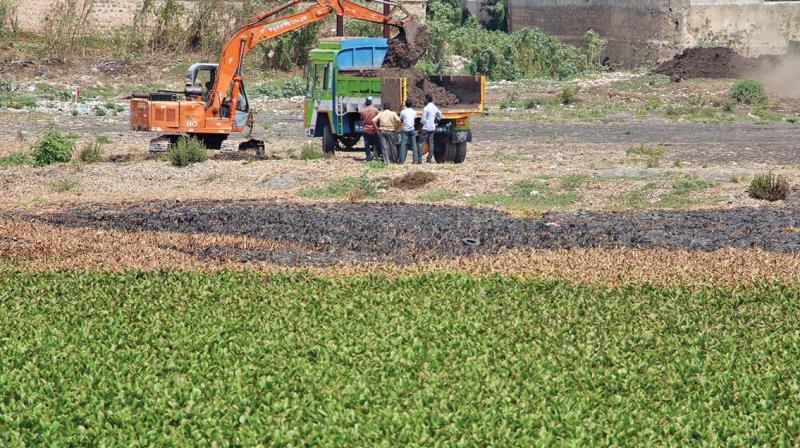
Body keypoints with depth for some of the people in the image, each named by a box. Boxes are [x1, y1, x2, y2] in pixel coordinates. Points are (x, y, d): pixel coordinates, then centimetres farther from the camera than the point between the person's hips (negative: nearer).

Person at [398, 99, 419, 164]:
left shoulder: (403, 112, -2)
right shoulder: (414, 112, 4)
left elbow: (400, 120, 8)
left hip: (405, 130, -2)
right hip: (412, 129, 2)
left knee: (403, 145, -2)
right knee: (414, 145, 6)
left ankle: (401, 160, -9)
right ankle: (415, 160, 1)